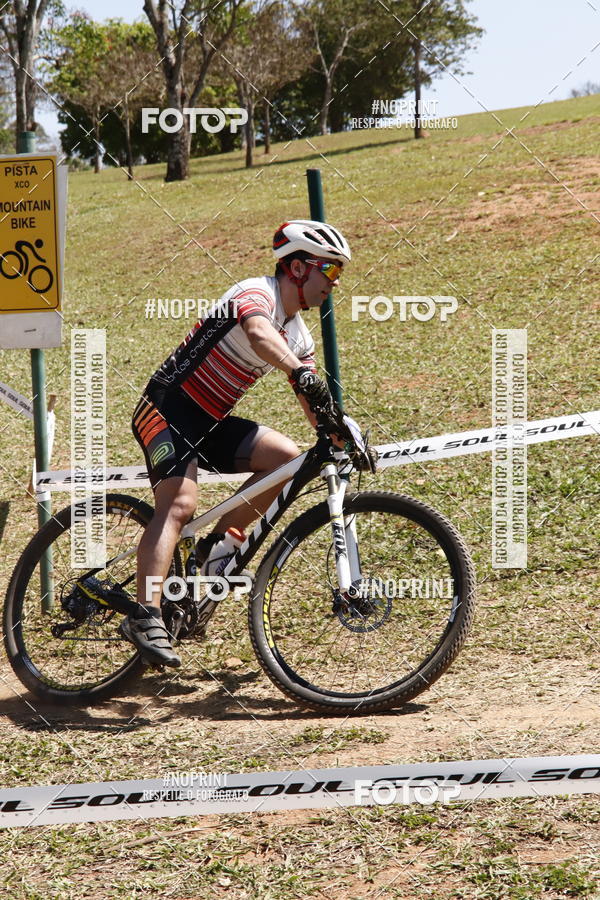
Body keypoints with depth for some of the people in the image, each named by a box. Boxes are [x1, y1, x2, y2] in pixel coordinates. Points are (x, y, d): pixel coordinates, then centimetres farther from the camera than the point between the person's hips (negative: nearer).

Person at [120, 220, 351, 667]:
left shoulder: (298, 335, 11)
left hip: (211, 422, 8)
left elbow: (315, 405, 14)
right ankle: (146, 617, -31)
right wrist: (301, 371, -56)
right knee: (179, 504, -26)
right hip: (167, 409, -8)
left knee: (287, 457, -9)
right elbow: (258, 333, -39)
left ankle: (222, 542, 1)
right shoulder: (257, 293, -15)